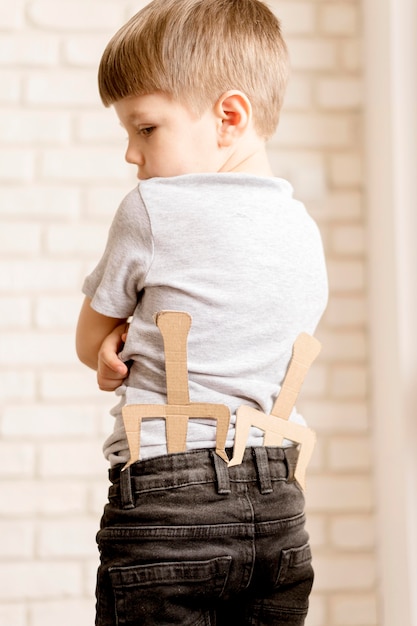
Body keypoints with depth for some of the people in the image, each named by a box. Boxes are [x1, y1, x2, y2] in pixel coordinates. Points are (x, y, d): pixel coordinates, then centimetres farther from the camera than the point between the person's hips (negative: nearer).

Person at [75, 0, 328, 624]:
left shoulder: (151, 211, -10)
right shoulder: (305, 230, 7)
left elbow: (90, 343, 2)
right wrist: (139, 340, 4)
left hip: (165, 497, -6)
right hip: (279, 505, 6)